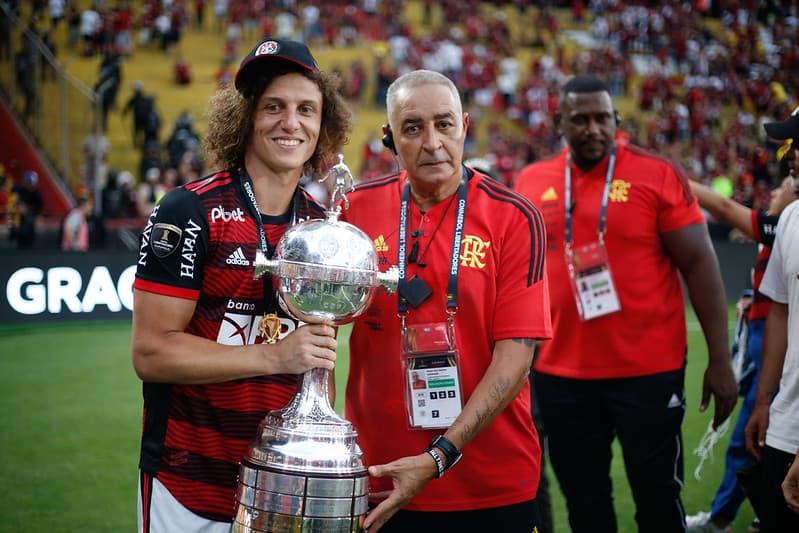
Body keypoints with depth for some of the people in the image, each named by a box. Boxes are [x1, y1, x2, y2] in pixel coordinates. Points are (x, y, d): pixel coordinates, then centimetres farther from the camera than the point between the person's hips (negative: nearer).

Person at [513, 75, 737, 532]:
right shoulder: (532, 183, 5)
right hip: (561, 374, 4)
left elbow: (700, 264, -6)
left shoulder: (657, 175, -6)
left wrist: (719, 360, -10)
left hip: (648, 371, -3)